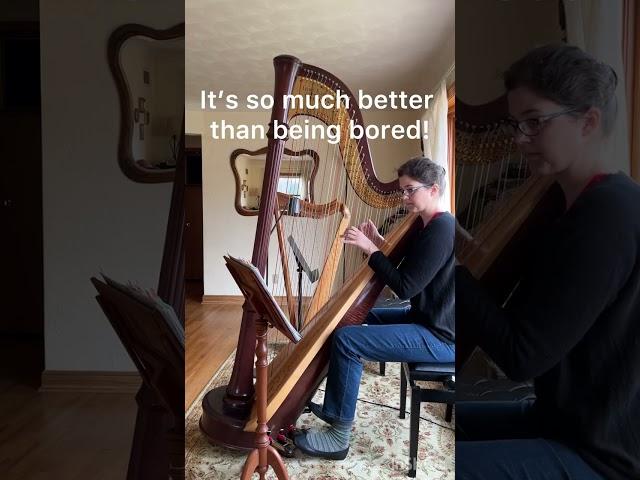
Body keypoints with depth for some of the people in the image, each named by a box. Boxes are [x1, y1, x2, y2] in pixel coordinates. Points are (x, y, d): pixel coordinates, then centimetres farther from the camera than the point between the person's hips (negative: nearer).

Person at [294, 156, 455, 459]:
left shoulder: (442, 228, -20)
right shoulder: (428, 225, 10)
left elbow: (405, 287, -24)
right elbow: (407, 269, 17)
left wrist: (369, 248, -18)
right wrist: (379, 242, 3)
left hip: (440, 336, -11)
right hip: (427, 318, 11)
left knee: (346, 340, -18)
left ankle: (339, 436, -3)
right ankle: (335, 407, 28)